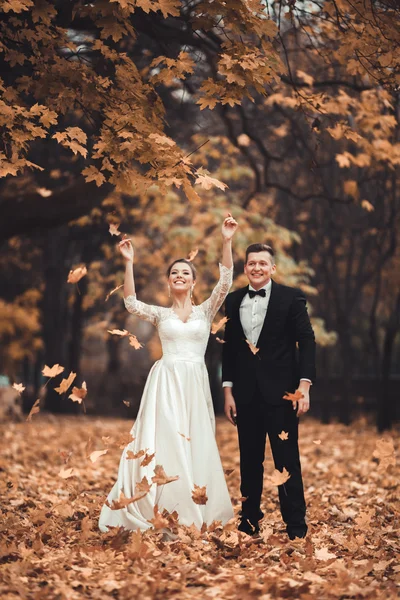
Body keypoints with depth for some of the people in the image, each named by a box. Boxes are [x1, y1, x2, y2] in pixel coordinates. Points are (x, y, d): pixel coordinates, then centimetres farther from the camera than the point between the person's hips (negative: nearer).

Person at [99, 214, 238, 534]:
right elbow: (131, 303, -6)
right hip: (166, 383, 0)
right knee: (164, 442, -4)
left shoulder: (206, 310, 9)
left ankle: (195, 514, 11)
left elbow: (225, 282, -4)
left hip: (195, 384, 0)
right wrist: (129, 263, -12)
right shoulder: (160, 314, 10)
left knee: (196, 446, 3)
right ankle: (163, 514, 0)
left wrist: (227, 242, -13)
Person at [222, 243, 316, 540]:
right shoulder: (233, 300, 9)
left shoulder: (291, 297, -2)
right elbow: (229, 347, 10)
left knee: (287, 459, 0)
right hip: (246, 394, 4)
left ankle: (295, 525, 8)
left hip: (280, 392, -3)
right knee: (249, 460, 10)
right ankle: (250, 520, 20)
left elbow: (306, 340, -4)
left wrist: (304, 384, -12)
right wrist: (228, 390, 6)